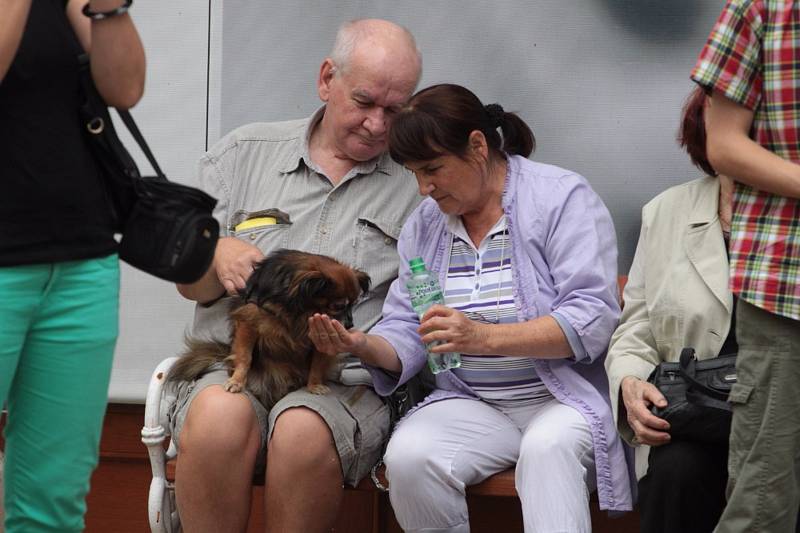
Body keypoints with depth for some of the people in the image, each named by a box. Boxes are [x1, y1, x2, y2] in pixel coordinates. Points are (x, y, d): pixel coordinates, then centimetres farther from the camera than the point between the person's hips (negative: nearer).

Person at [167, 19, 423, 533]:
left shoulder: (419, 183, 10)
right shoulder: (244, 154, 15)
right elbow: (190, 284, 17)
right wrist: (219, 254, -6)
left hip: (346, 381, -1)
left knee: (303, 431, -36)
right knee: (221, 415, -34)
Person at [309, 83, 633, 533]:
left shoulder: (563, 198, -6)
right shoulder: (424, 224, 12)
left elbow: (592, 320, -17)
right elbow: (406, 335, 9)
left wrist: (484, 337, -28)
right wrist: (362, 345, -15)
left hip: (566, 398, -4)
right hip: (473, 406, 4)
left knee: (547, 448, -37)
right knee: (407, 456, -26)